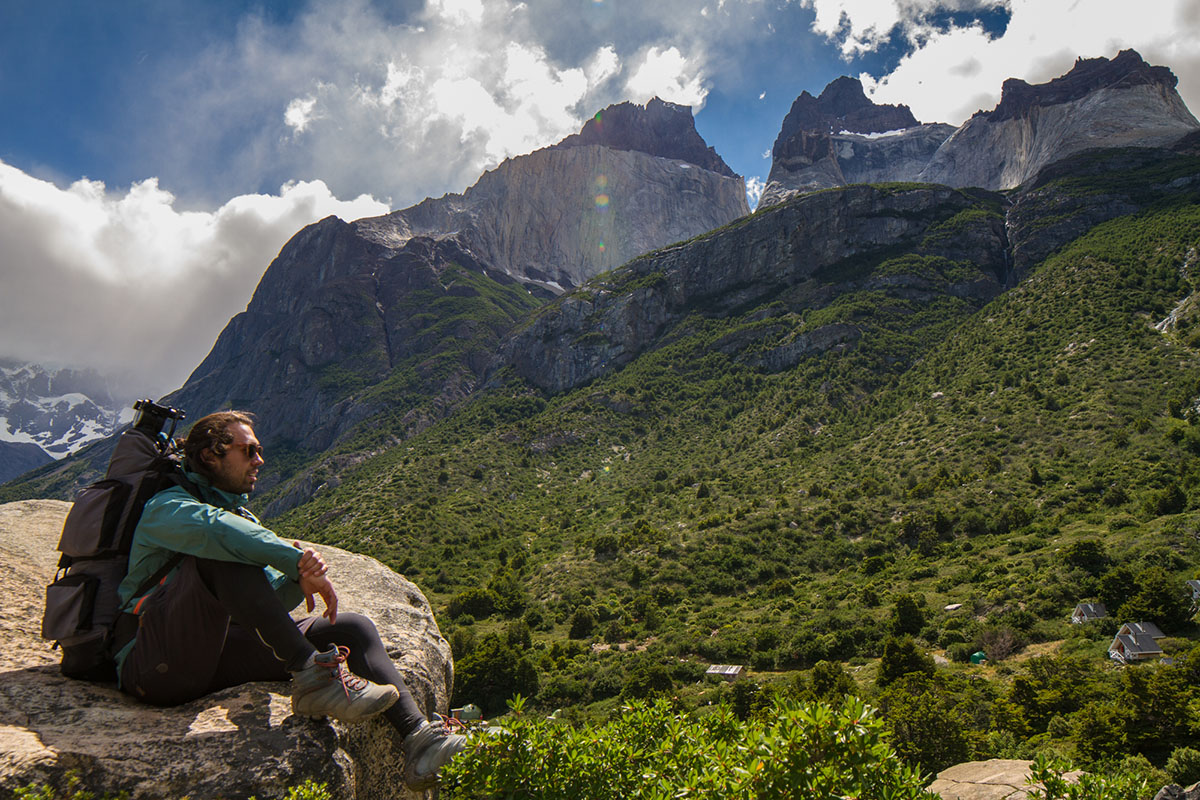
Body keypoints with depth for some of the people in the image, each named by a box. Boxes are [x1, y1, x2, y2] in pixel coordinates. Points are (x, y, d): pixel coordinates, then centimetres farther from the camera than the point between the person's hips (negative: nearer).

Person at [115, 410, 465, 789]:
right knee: (221, 552, -30)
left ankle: (417, 736, -25)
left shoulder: (240, 516, 24)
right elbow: (214, 527, -29)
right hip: (160, 665, -7)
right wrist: (299, 561, -29)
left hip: (212, 654, 7)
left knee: (352, 627, -6)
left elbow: (270, 598, 11)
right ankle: (311, 674, -35)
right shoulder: (168, 507, -1)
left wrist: (301, 579, -12)